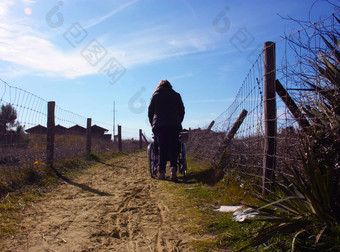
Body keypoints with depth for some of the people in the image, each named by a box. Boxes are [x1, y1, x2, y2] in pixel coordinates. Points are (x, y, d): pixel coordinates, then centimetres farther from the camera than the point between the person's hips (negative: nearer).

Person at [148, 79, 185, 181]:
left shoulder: (155, 95, 14)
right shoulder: (176, 95, 16)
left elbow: (150, 112, 14)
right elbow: (182, 111, 18)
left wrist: (153, 124, 23)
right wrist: (178, 123, 27)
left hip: (159, 126, 0)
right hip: (174, 125, 0)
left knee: (162, 148, -2)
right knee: (173, 148, -1)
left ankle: (162, 172, -8)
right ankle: (173, 169, -20)